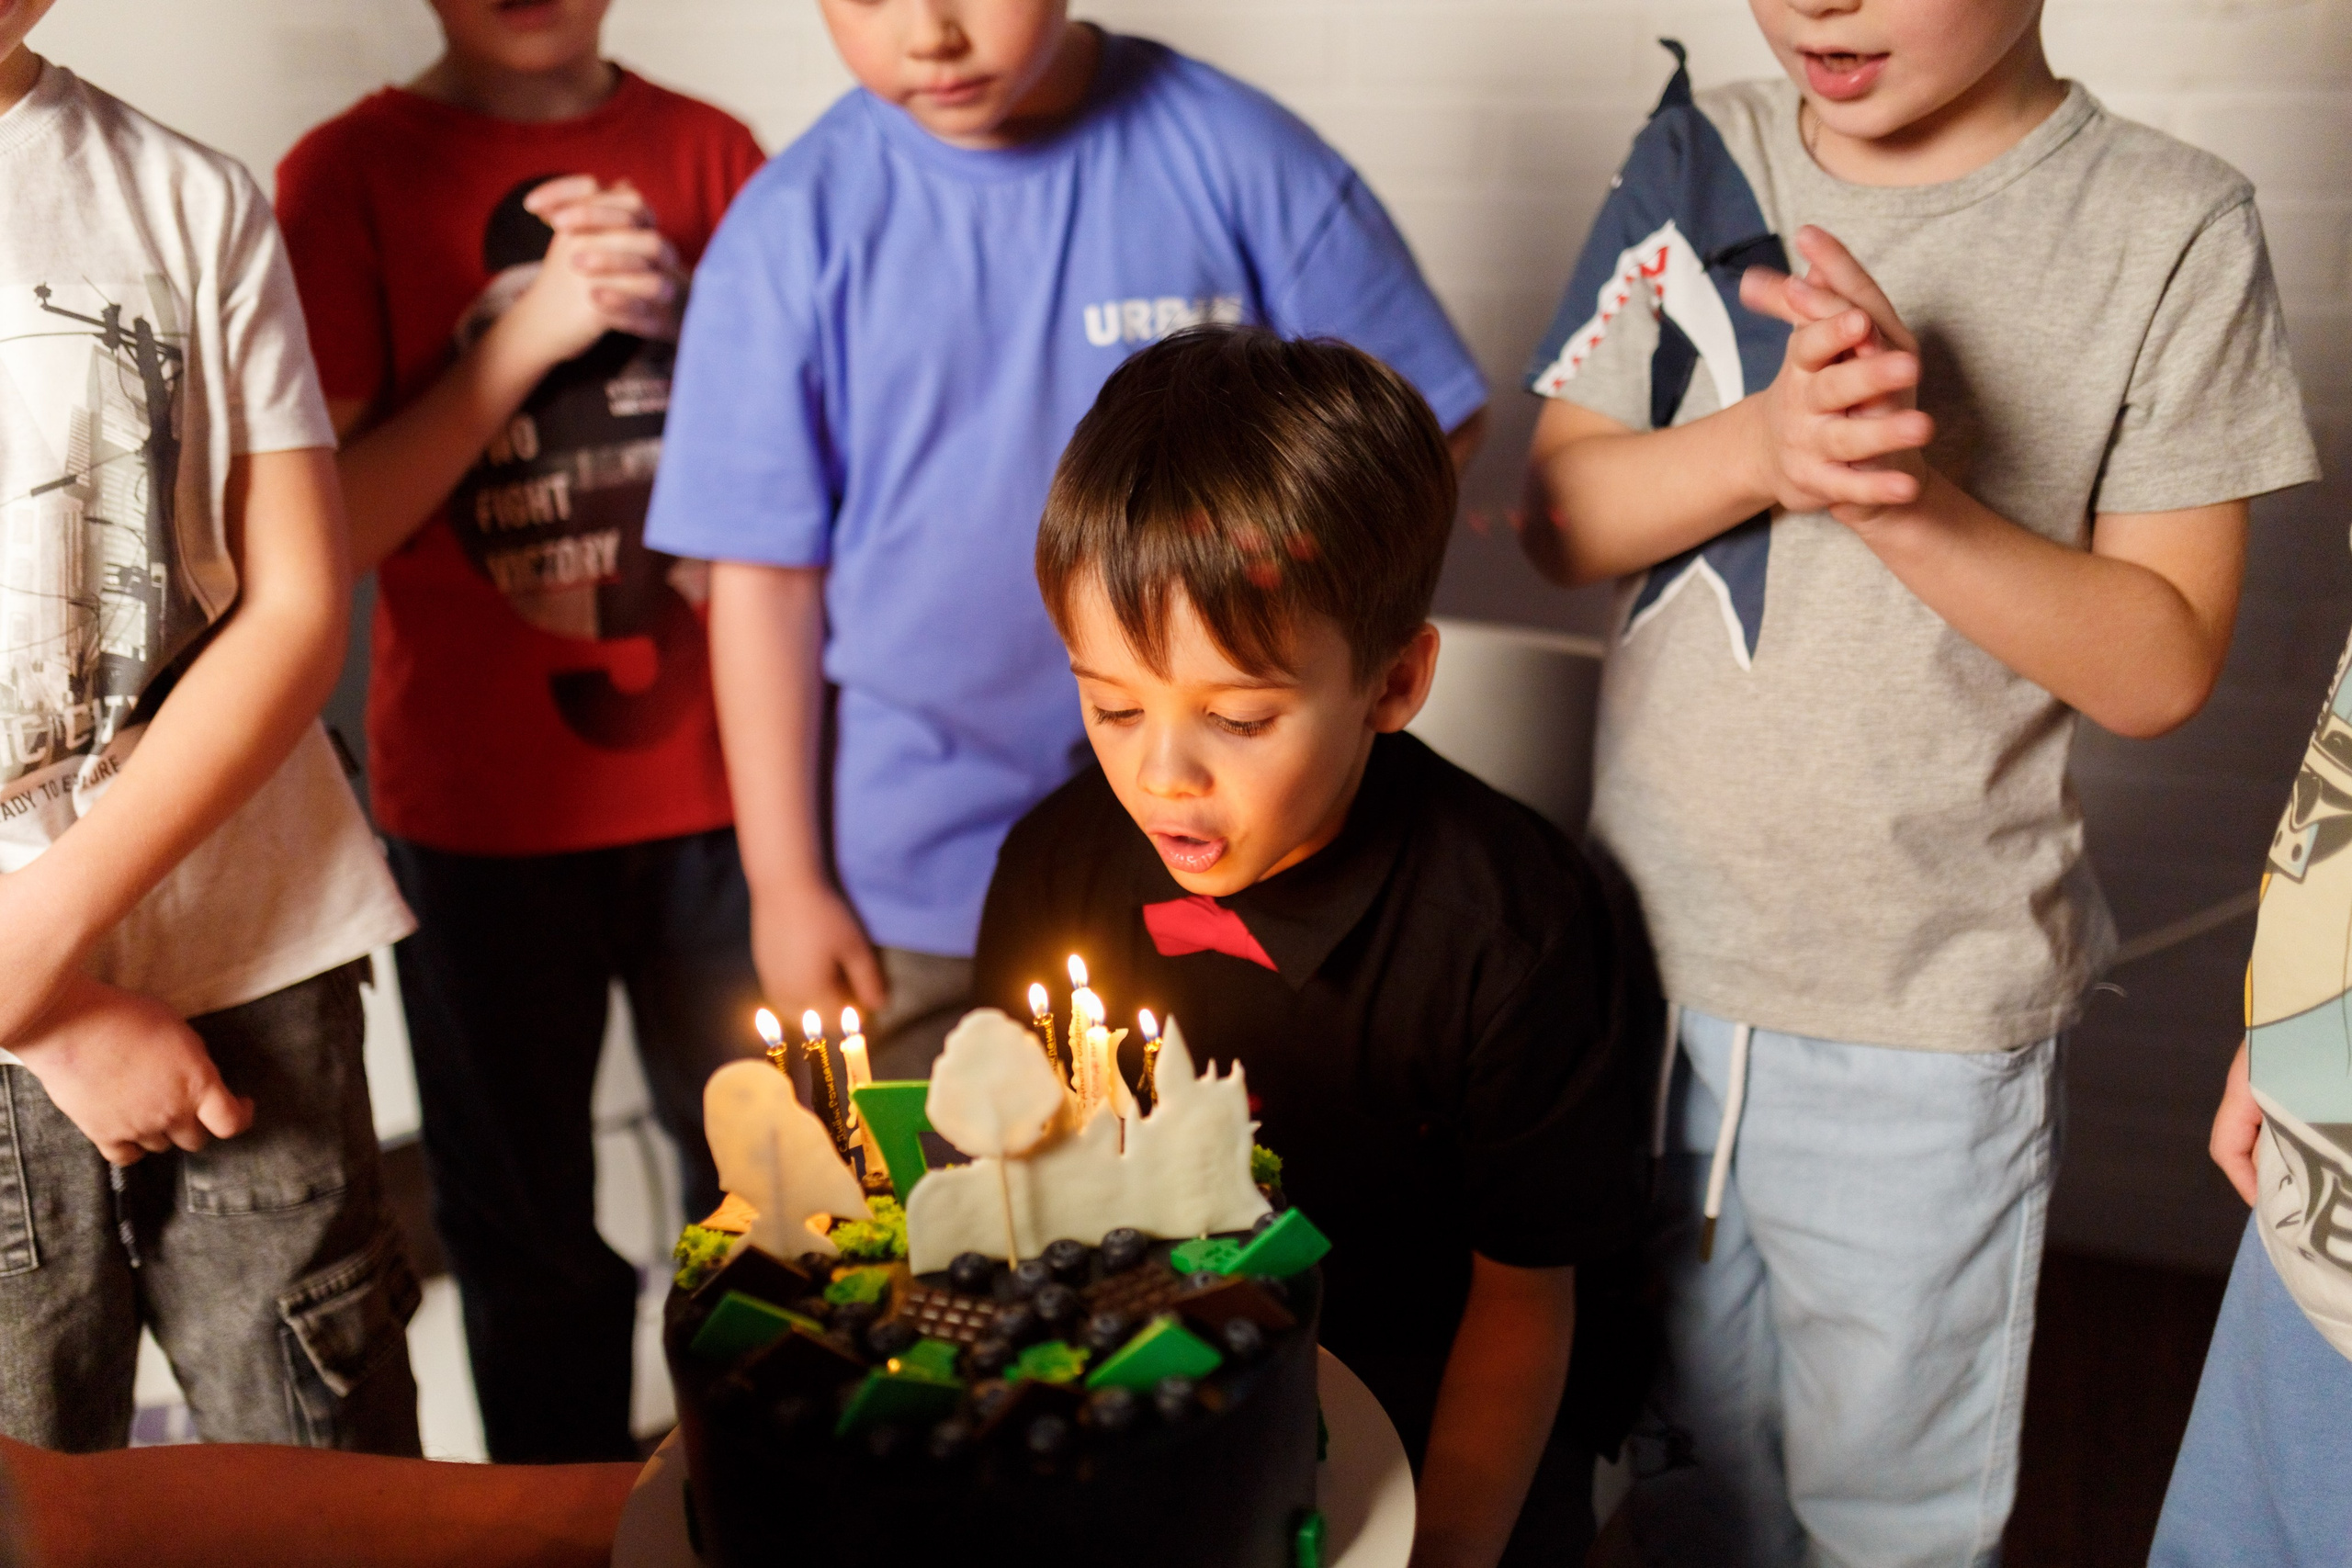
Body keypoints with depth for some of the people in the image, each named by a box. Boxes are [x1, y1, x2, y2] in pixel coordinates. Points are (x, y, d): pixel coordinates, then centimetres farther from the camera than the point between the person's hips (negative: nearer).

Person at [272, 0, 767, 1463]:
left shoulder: (710, 154, 5)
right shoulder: (349, 177, -1)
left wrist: (681, 311, -10)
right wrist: (528, 331, -15)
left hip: (718, 785, 2)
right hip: (484, 806, -1)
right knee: (527, 1226, 10)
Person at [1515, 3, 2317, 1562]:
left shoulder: (2173, 229, -11)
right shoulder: (1699, 159, -2)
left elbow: (2160, 665, -11)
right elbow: (1562, 514, -3)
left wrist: (1908, 494, -26)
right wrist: (1765, 442, -22)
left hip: (1927, 1019, -2)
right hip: (1649, 958, 3)